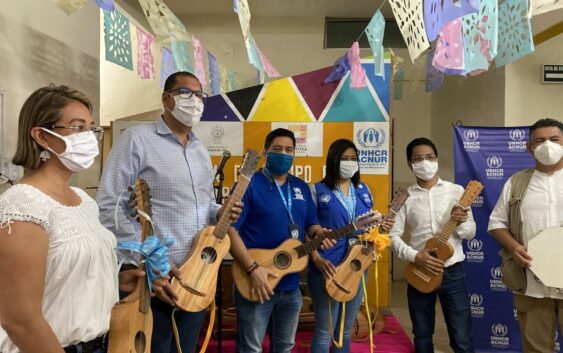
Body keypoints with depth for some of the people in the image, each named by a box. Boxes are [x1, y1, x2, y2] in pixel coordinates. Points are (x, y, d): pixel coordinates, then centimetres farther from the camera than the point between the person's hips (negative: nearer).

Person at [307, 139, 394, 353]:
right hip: (327, 268, -5)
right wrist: (316, 259, -20)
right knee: (325, 332, 4)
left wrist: (380, 227, -5)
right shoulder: (317, 190, -5)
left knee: (346, 330, 18)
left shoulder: (363, 190, 10)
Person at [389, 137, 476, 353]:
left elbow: (471, 233, 2)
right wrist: (415, 256, -19)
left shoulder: (456, 191, 1)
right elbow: (393, 235, -4)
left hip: (452, 271, 0)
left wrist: (461, 223, -19)